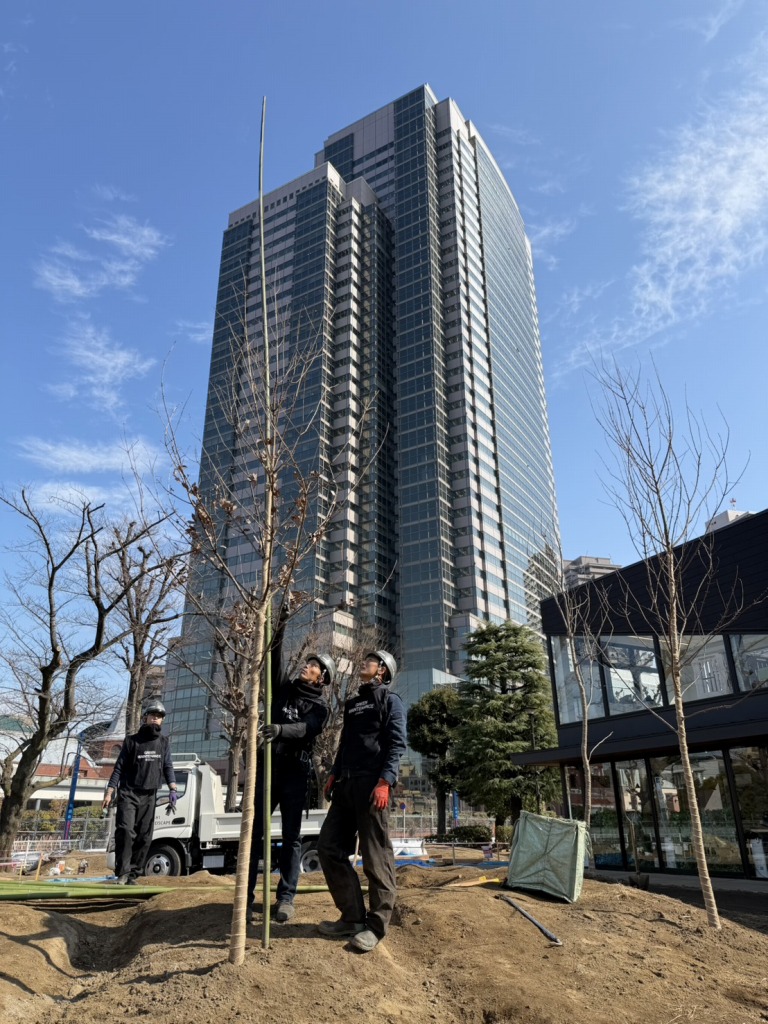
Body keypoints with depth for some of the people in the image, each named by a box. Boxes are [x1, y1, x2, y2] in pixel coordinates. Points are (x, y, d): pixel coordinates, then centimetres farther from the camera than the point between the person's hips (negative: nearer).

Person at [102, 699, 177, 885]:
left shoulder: (163, 743, 11)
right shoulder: (132, 741, 3)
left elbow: (168, 767, 7)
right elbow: (119, 768, 2)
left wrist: (173, 789, -7)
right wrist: (109, 793, -6)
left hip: (149, 797, 3)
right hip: (128, 794, -2)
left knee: (144, 837, 1)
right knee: (125, 831, -16)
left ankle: (133, 875, 9)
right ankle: (123, 873, -8)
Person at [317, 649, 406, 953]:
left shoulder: (390, 700, 2)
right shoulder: (353, 703, 24)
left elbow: (397, 744, -8)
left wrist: (385, 781, -20)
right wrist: (334, 774, 16)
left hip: (372, 785, -8)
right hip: (346, 785, 8)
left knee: (375, 857, -4)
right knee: (329, 846, 5)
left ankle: (376, 925, 7)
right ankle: (353, 916, 14)